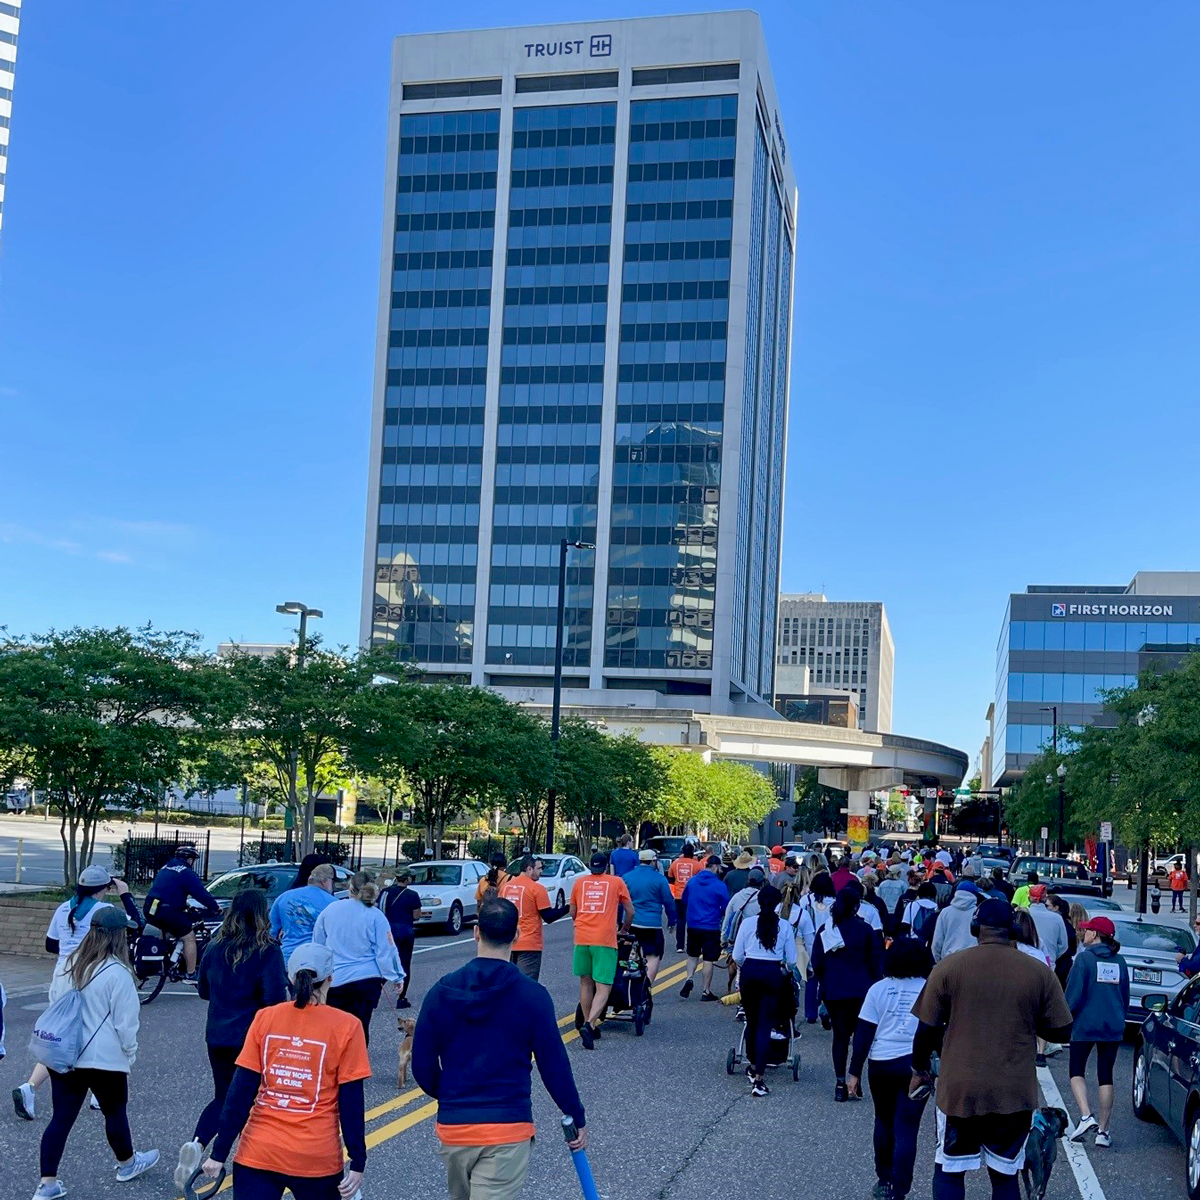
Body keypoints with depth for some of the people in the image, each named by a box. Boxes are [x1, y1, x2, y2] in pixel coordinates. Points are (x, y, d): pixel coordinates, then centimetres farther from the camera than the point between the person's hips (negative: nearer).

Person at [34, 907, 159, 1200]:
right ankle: (127, 1164, 35)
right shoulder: (117, 973, -18)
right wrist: (130, 1052, 3)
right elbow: (125, 1022, -13)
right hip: (104, 1059, -5)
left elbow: (53, 1003, 16)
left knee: (61, 1118, 8)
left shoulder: (68, 965, 2)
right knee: (115, 1112, 15)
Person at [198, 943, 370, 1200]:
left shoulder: (265, 1018, -1)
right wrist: (357, 1163, 1)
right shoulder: (346, 1027, -6)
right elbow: (351, 1103, -5)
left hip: (258, 1155, 1)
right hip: (317, 1159, -1)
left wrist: (219, 1152, 4)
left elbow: (240, 1092, -1)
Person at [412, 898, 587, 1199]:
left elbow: (422, 1064, 2)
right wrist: (577, 1118, 10)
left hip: (452, 1126, 4)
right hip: (507, 1129, -4)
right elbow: (554, 1065, -4)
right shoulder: (532, 996, -9)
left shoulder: (442, 991, -2)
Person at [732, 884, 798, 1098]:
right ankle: (759, 1078, -7)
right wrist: (786, 970, 25)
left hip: (749, 972, 1)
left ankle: (754, 1066, 34)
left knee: (751, 1022, 17)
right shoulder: (785, 927, -1)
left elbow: (737, 956, 2)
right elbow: (792, 960, 3)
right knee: (765, 1026, 0)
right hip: (773, 974, -1)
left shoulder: (747, 923, -1)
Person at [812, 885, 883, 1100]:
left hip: (832, 991, 3)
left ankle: (840, 1084, 5)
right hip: (860, 991, -3)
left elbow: (817, 963, 6)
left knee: (840, 1035, 9)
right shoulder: (864, 929, -6)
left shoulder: (825, 931, 2)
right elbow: (876, 961, -3)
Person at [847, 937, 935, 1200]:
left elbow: (863, 1033, -1)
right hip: (916, 1064, -1)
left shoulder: (878, 989, 1)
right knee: (906, 1130, 2)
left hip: (881, 1064, 1)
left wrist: (855, 1072, 3)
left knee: (884, 1122, 20)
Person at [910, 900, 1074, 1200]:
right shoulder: (1039, 972, -3)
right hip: (1015, 1094, 1)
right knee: (1004, 1175, 14)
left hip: (959, 1090, -1)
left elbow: (927, 1029, -3)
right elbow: (1062, 1031, 2)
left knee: (949, 1172, 13)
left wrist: (920, 1069, 13)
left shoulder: (948, 967, -6)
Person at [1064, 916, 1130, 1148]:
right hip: (1113, 1027, 4)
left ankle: (1086, 1116, -11)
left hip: (1085, 1025, -4)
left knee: (1077, 1071, 9)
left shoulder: (1084, 958, -10)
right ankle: (1103, 1131, 8)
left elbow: (1074, 994, -13)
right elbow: (1125, 997, 12)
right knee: (1106, 1077, 9)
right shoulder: (1119, 961, 6)